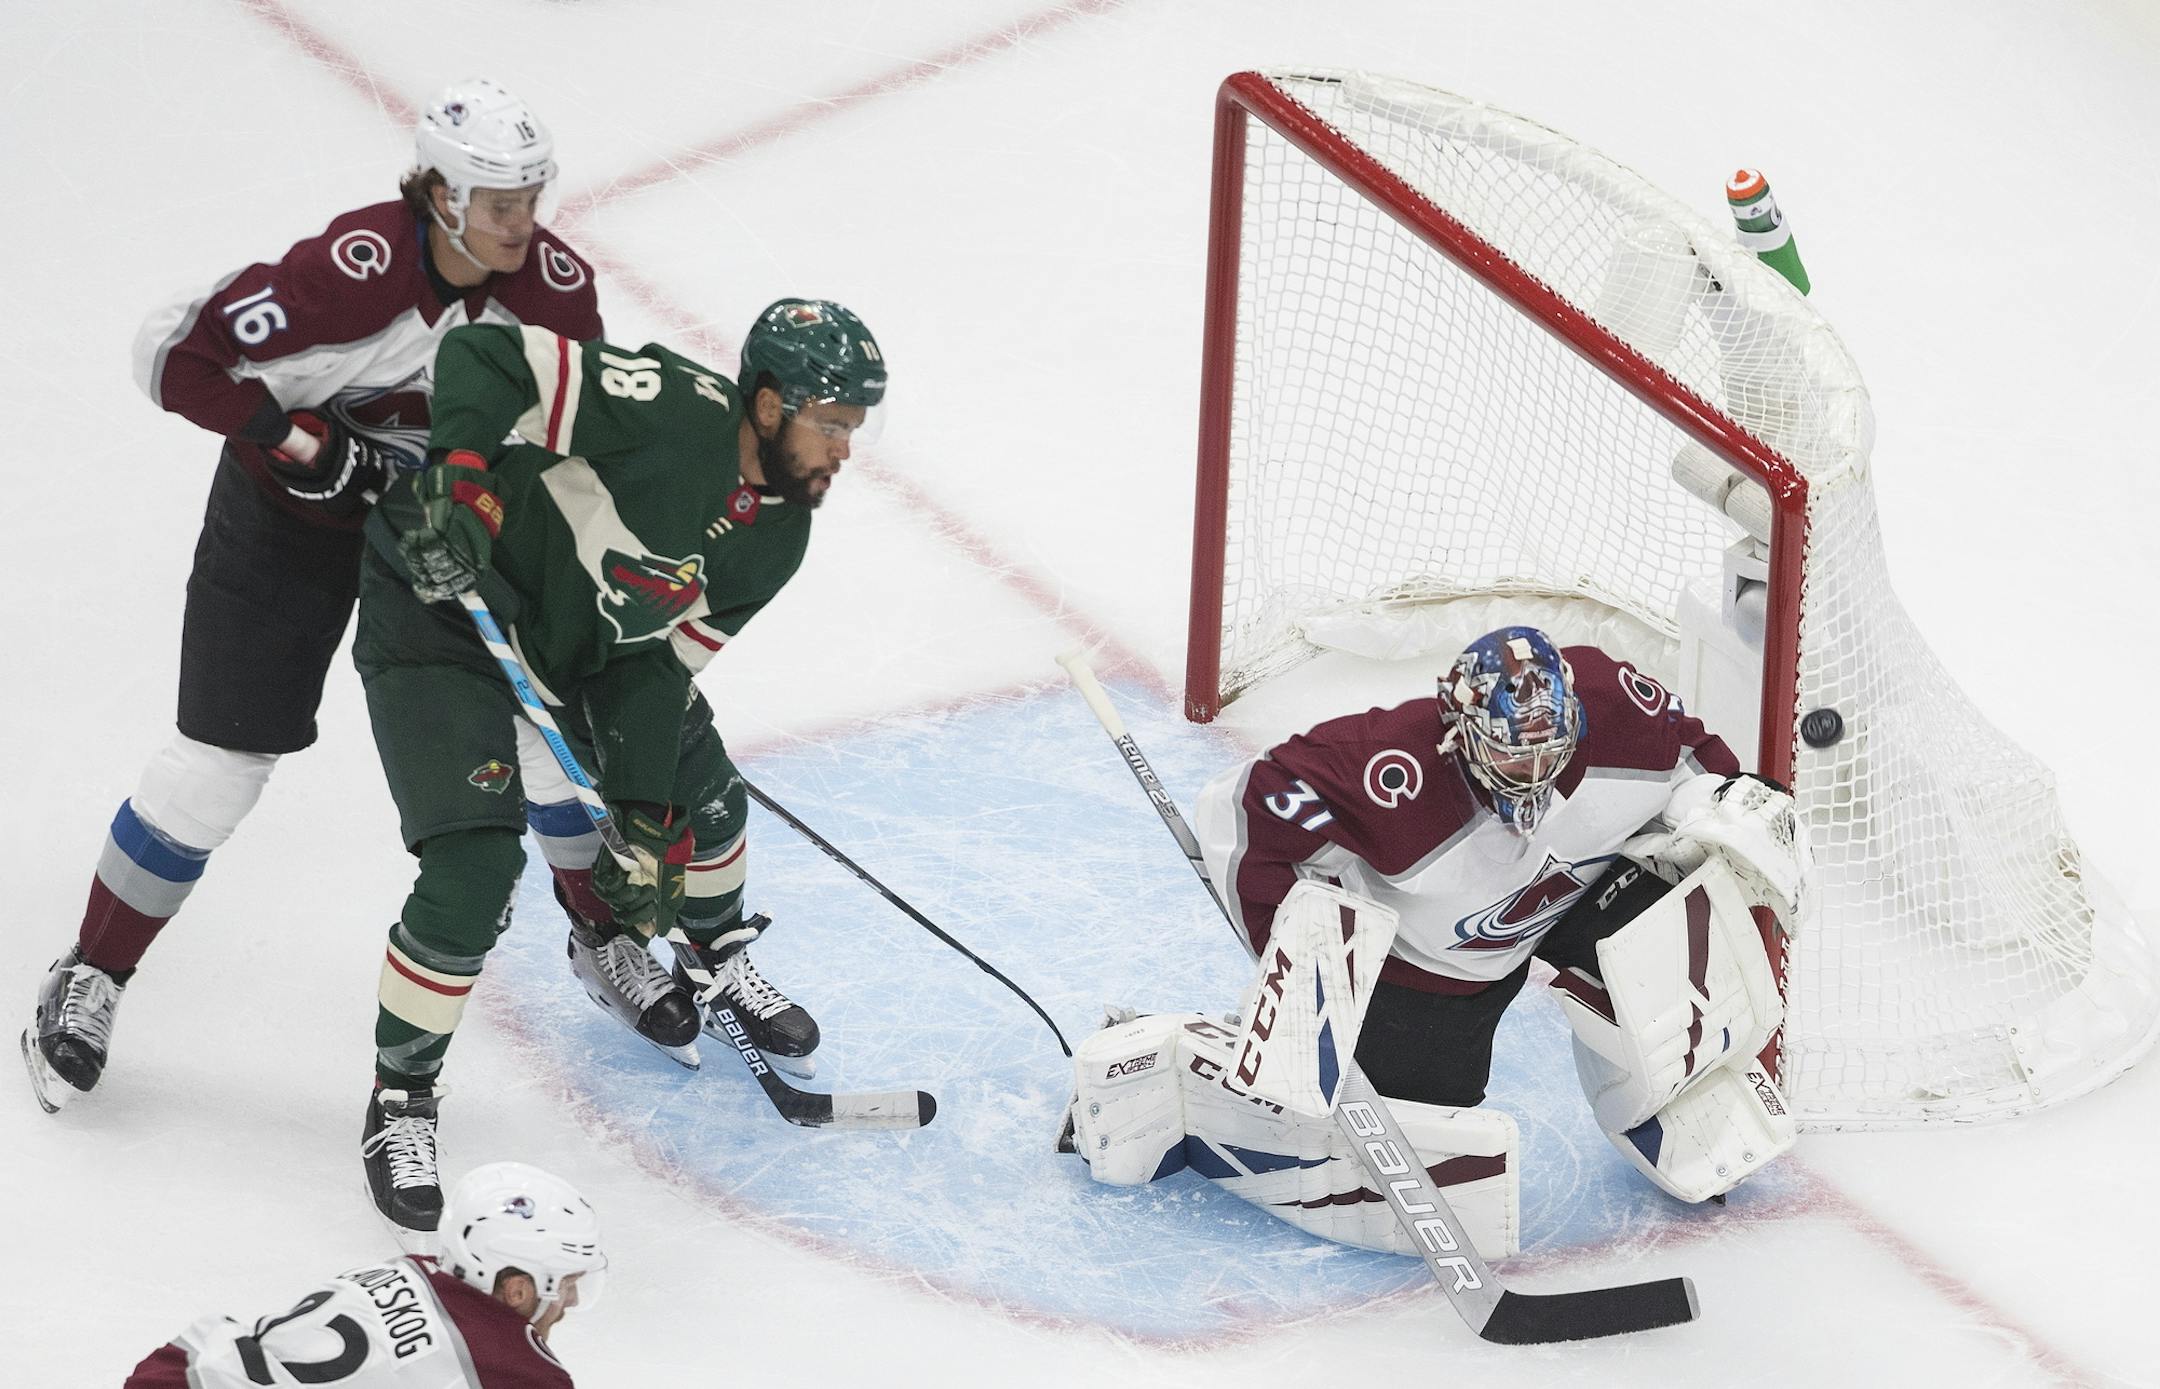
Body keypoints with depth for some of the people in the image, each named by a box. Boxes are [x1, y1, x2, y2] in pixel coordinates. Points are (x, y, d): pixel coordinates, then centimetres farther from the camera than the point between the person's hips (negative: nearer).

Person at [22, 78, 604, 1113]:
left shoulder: (555, 284, -18)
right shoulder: (349, 273, -34)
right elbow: (175, 357, -29)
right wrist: (301, 443, -30)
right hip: (291, 514, -4)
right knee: (217, 763, -4)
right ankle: (90, 979, 13)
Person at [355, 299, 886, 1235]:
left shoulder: (776, 539, -5)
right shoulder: (671, 411, -30)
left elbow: (661, 663, -4)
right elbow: (484, 355, -31)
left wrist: (646, 816, -12)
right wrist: (457, 483, -43)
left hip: (583, 638, 8)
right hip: (440, 599, -8)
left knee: (703, 801, 17)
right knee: (476, 867, -18)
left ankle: (715, 965, 48)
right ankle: (401, 1096, 0)